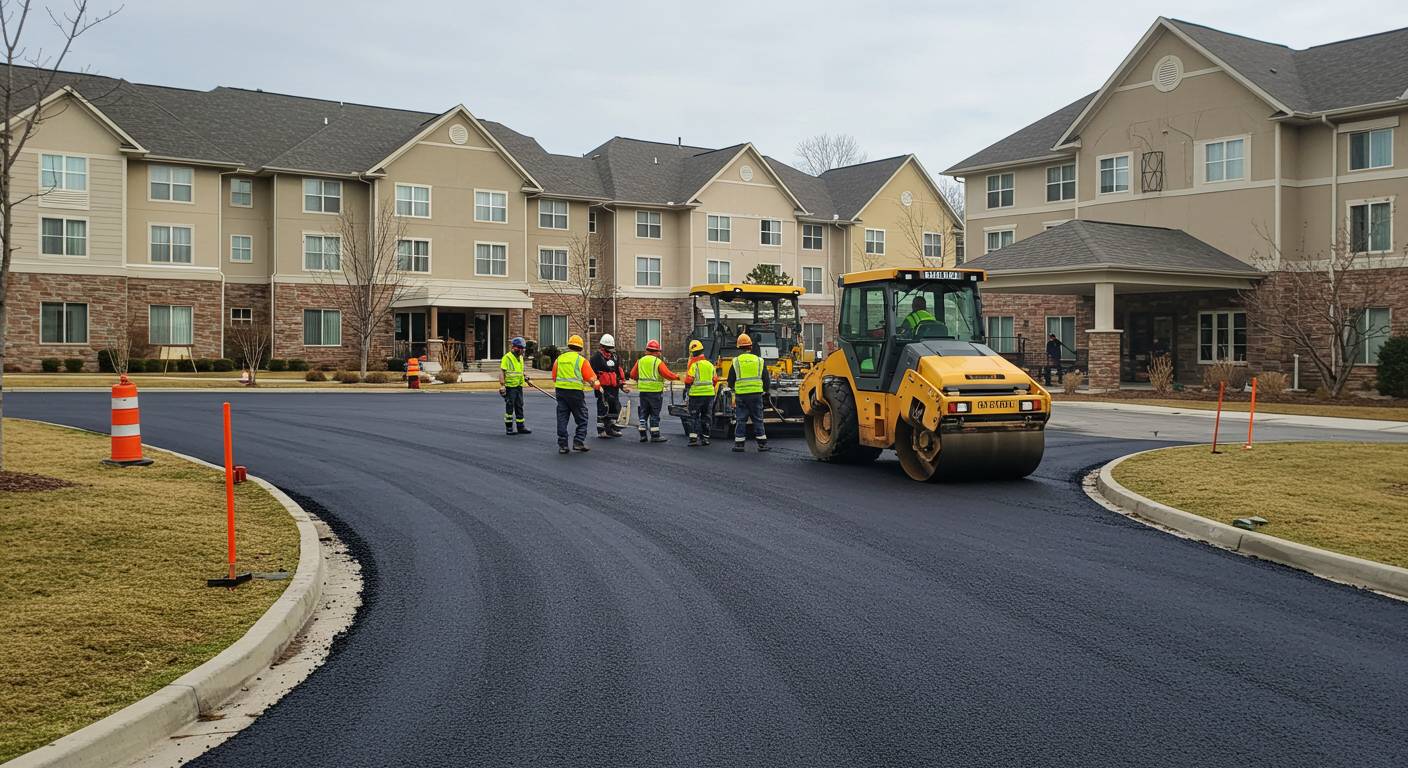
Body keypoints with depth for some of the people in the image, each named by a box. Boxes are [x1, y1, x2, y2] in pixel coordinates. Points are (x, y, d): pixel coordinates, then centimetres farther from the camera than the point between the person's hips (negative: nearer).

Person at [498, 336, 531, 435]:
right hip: (510, 387, -7)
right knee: (509, 407, 0)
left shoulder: (520, 357, 13)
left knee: (519, 407, 10)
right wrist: (502, 385, -20)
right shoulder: (507, 357, -12)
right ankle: (509, 428, 7)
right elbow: (501, 372, -14)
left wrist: (525, 376, 9)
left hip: (519, 386, 7)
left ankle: (521, 427, 15)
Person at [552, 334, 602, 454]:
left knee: (562, 419, 8)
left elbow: (554, 378, 12)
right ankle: (578, 442, 1)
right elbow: (591, 379, -3)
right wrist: (597, 386, 16)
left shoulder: (559, 359, 8)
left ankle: (562, 445, 7)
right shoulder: (581, 360, -3)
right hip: (576, 392, -4)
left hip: (560, 391, 4)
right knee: (582, 419, 9)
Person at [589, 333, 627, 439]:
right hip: (603, 388, -8)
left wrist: (622, 383, 19)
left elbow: (618, 371, 24)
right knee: (603, 408, -7)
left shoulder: (613, 356, 17)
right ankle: (601, 430, -2)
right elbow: (592, 372, -13)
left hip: (614, 388, 8)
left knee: (615, 407, 11)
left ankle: (611, 428, 21)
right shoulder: (596, 357, -8)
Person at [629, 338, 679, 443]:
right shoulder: (658, 362, -9)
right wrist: (677, 376, 1)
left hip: (643, 390, 5)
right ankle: (655, 435, 0)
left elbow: (633, 374, 11)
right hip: (655, 391, -5)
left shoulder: (640, 361, 7)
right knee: (655, 414, 0)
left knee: (644, 413, 12)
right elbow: (667, 374, -16)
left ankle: (643, 434, 13)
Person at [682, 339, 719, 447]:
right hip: (709, 393, 5)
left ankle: (693, 438, -6)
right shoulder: (709, 364, 11)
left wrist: (686, 389, 3)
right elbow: (715, 379, 16)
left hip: (696, 394, -5)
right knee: (706, 417, 13)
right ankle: (705, 437, 15)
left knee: (694, 417, 1)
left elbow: (689, 379, -13)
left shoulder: (694, 364, -9)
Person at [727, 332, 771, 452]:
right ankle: (762, 444, 8)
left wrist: (732, 390, 26)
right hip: (756, 394, 1)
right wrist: (766, 391, 26)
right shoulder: (759, 361, 6)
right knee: (758, 419, 7)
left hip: (741, 395, -1)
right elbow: (766, 380, 10)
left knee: (740, 420, 5)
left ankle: (739, 444, 4)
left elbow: (730, 381, 7)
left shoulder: (736, 362, 2)